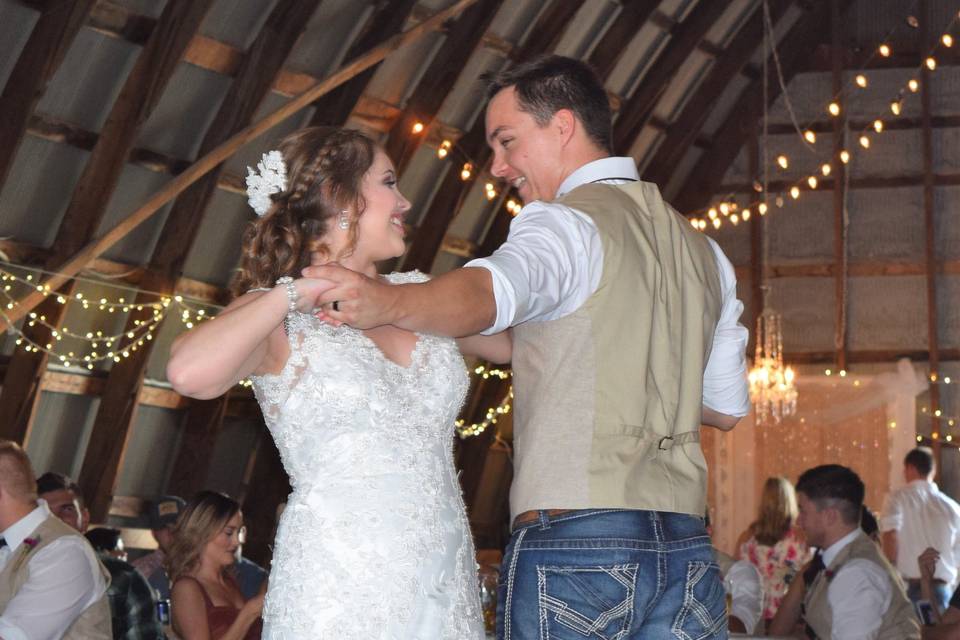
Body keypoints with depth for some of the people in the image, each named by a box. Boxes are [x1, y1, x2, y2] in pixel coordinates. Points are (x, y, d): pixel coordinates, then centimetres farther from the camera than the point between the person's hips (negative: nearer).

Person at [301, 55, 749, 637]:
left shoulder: (567, 222, -5)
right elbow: (728, 408, 25)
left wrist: (390, 303, -46)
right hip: (687, 547, 7)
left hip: (573, 540, -7)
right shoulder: (703, 250, 19)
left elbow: (493, 292, -29)